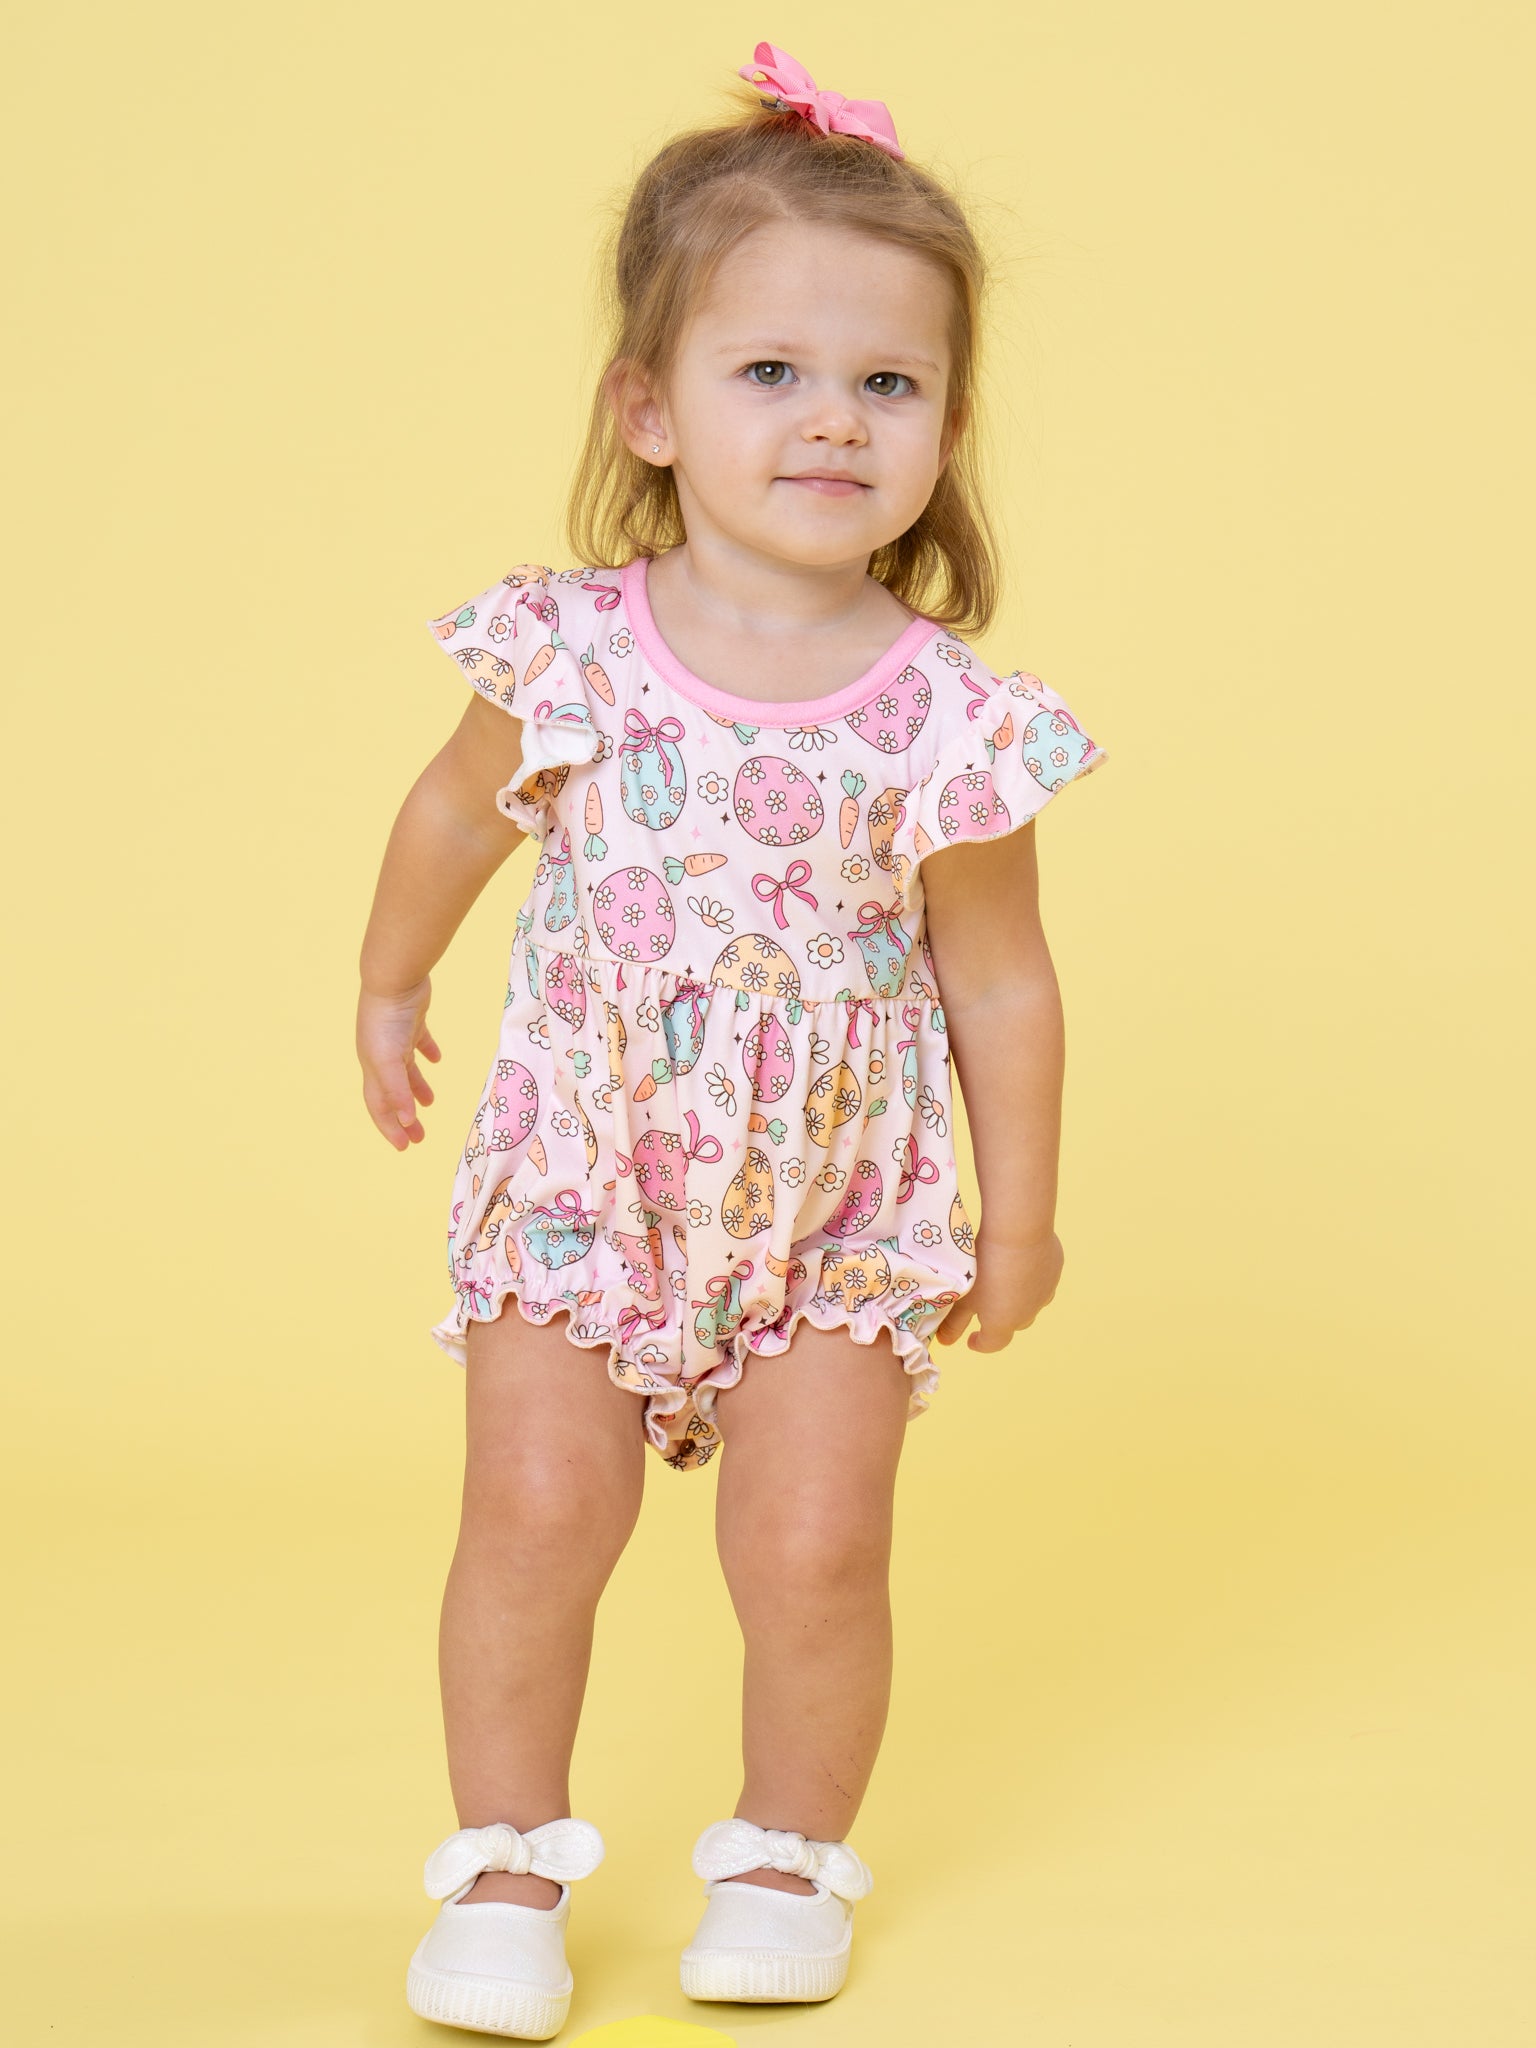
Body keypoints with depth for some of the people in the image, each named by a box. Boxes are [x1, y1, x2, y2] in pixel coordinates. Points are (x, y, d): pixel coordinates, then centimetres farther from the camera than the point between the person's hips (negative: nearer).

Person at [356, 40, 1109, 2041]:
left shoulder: (949, 722, -16)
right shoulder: (570, 652, -13)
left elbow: (1001, 983, -4)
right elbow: (455, 815, 8)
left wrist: (1020, 1219, 4)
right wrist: (389, 993, 21)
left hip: (839, 1209, 0)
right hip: (578, 1179, 1)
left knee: (814, 1546, -2)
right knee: (536, 1513, -5)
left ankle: (790, 1855, 23)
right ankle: (505, 1860, 16)